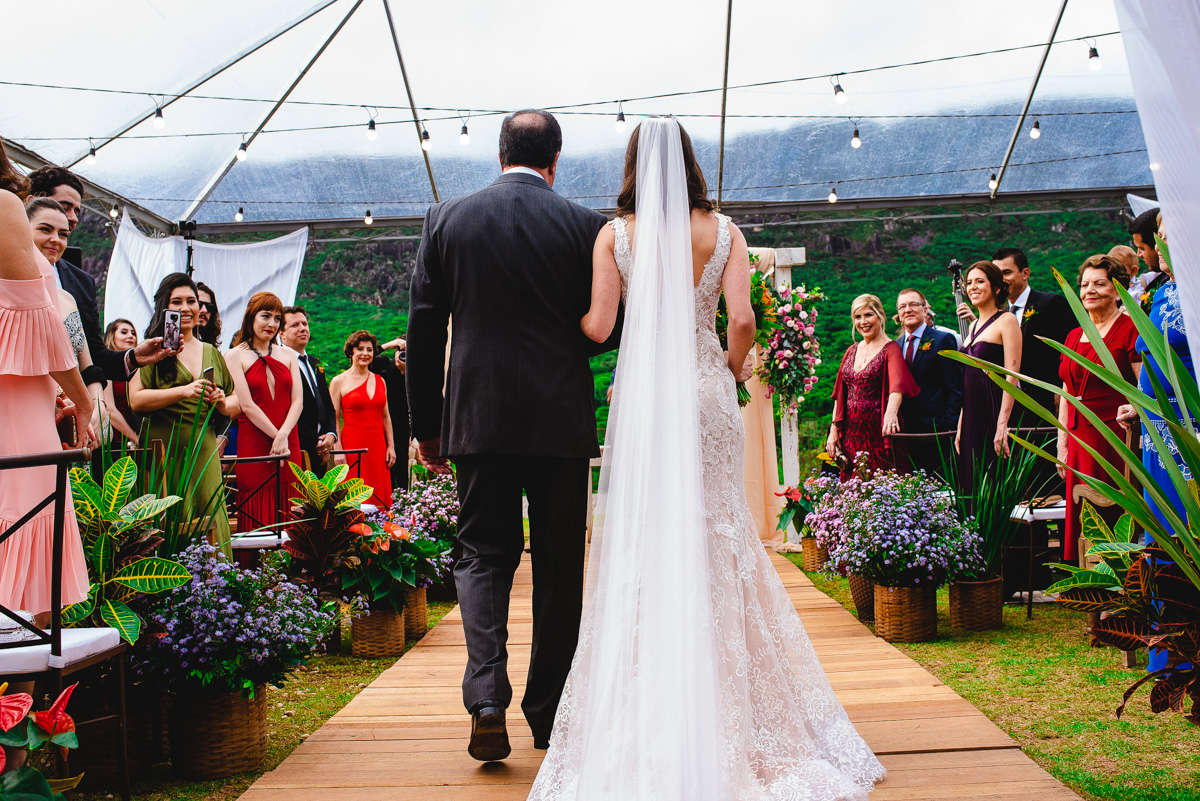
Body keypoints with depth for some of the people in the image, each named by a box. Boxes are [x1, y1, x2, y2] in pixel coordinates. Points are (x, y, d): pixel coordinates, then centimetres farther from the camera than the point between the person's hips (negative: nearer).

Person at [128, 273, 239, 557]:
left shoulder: (212, 353, 18)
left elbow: (236, 404, 20)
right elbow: (136, 400, -8)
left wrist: (221, 403, -3)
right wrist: (183, 392, -16)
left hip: (206, 450, 4)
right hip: (165, 451, -4)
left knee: (211, 526, -2)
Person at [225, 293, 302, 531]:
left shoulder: (288, 355, 14)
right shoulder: (235, 355, 3)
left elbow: (298, 401, 4)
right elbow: (247, 405, -6)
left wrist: (283, 436, -12)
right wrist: (276, 436, -12)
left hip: (288, 443, 4)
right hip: (253, 444, -3)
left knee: (288, 517, 1)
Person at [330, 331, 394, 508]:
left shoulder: (380, 381, 14)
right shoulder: (339, 382, 0)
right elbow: (334, 420, -3)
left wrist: (391, 447, 10)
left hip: (377, 446, 4)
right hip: (352, 445, -4)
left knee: (380, 496, 2)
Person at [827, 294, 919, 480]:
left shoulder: (891, 349, -6)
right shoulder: (851, 351, 12)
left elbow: (897, 384, -24)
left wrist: (891, 412, -43)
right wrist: (834, 429, 6)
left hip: (878, 433, -5)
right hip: (850, 433, 5)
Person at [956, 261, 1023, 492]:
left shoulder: (1007, 321, -6)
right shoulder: (975, 325, 17)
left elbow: (1012, 376, -14)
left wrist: (1002, 425, -22)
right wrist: (961, 427, 13)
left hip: (994, 410, -8)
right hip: (972, 417, 8)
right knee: (972, 486, 7)